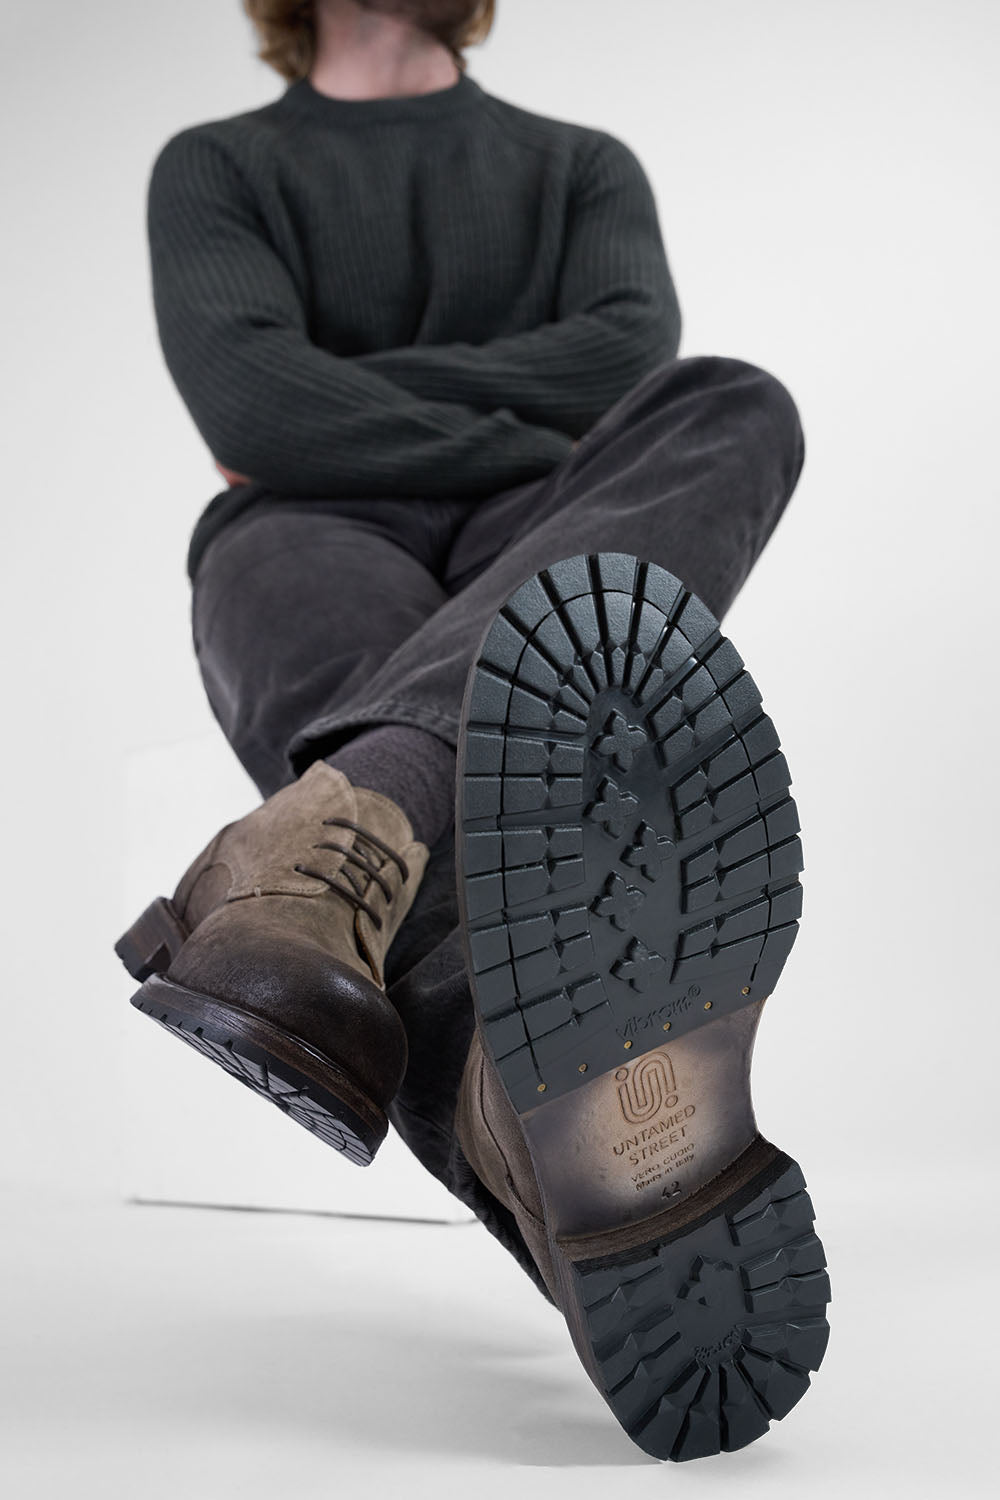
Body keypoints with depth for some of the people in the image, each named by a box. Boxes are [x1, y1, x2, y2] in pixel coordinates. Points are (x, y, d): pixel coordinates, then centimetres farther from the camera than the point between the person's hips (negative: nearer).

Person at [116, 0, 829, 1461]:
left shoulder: (586, 167, 24)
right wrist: (548, 455, -7)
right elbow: (246, 402, -4)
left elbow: (630, 355, 0)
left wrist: (342, 402, -3)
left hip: (536, 575, 2)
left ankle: (316, 856, -53)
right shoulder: (216, 168, 18)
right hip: (308, 548, -1)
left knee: (735, 403, -31)